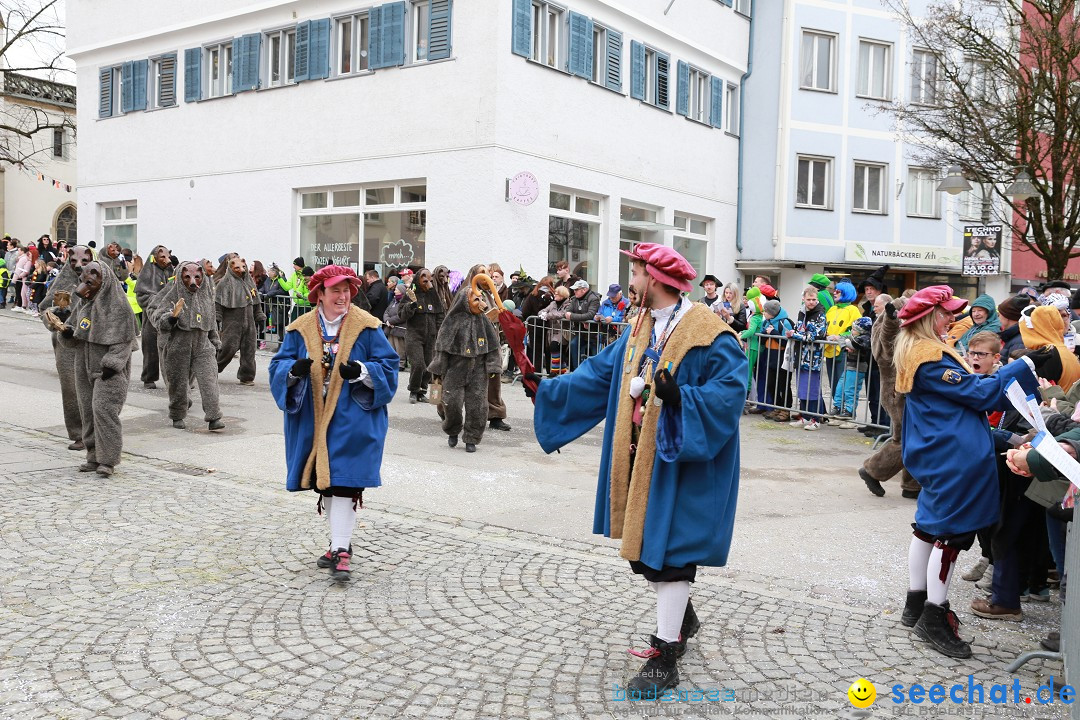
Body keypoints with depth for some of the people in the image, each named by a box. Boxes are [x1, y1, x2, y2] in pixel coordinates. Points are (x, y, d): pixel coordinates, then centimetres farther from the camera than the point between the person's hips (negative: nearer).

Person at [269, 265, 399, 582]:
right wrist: (294, 369, -17)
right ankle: (339, 543, 27)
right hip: (312, 418, 4)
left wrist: (361, 371, -22)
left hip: (352, 419, -4)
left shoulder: (366, 327, -3)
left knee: (343, 482, -9)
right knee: (324, 483, 12)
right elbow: (279, 365, 6)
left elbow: (388, 365, -3)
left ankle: (341, 550, -5)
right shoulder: (300, 329, 6)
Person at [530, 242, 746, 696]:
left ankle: (665, 660, 8)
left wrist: (681, 398, -33)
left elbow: (729, 391, -20)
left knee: (667, 549, -4)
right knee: (642, 545, 17)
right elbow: (599, 374, 15)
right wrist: (546, 390, 13)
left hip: (682, 461, -8)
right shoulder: (639, 329, 11)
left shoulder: (709, 334, -14)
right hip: (639, 458, 8)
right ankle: (682, 618, 42)